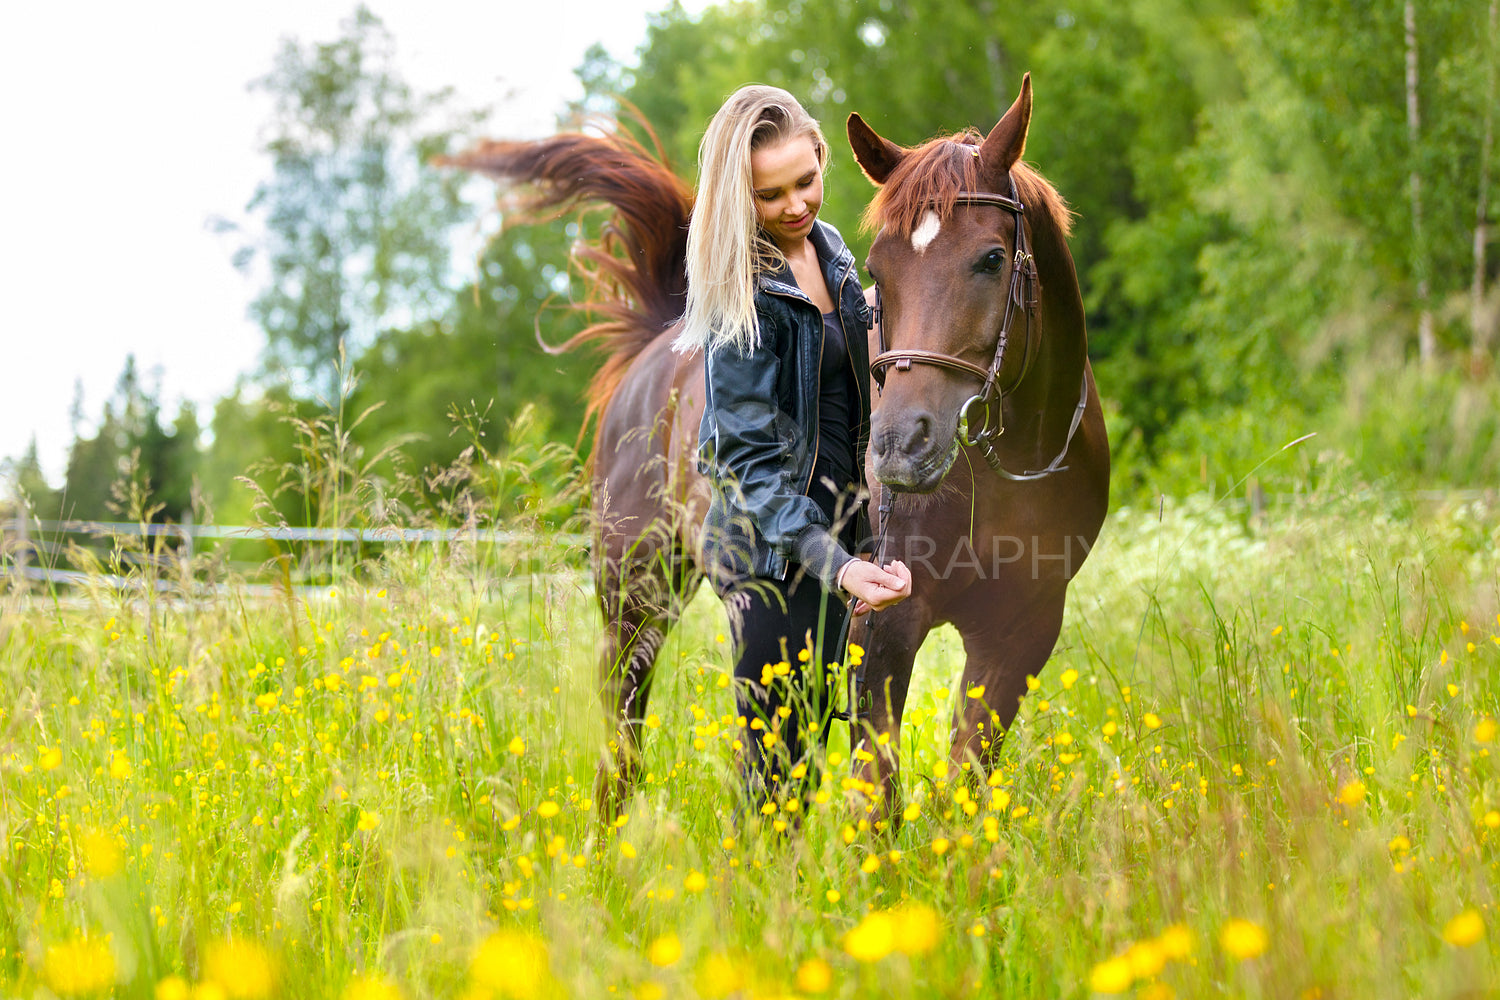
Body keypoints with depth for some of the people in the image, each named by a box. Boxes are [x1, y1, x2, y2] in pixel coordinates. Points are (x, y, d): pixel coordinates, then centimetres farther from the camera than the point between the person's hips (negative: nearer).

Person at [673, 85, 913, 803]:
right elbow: (750, 459, -21)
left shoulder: (830, 251, 6)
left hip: (835, 531, 8)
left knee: (812, 738, 15)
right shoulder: (743, 295, -18)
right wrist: (835, 563, -32)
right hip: (773, 548, -8)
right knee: (780, 756, -4)